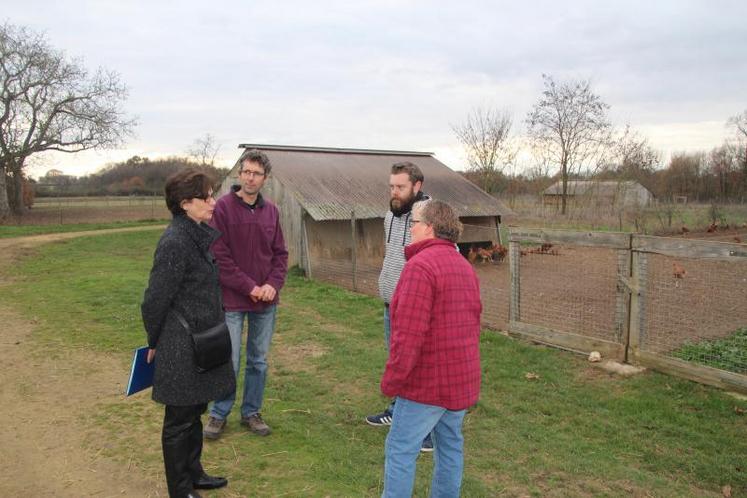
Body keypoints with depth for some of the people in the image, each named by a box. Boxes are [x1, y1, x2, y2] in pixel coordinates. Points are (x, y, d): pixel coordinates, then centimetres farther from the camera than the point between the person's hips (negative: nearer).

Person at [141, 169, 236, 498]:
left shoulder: (200, 236, 7)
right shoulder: (174, 242, -22)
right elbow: (155, 300, -18)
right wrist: (155, 343, -4)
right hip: (181, 350, -9)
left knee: (195, 412, 22)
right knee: (180, 420, 9)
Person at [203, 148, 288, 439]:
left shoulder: (271, 210, 5)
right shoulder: (224, 207, -9)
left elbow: (280, 253, 8)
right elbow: (219, 256, -12)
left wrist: (273, 284, -8)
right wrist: (249, 287, -14)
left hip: (266, 301, 4)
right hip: (232, 299, -4)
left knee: (259, 361, 14)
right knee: (229, 363, 6)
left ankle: (251, 412, 31)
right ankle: (218, 414, 27)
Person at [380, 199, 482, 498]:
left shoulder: (421, 265, -19)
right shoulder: (464, 266, 11)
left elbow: (409, 334, -24)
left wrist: (392, 380, -15)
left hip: (428, 381, -9)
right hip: (462, 378, 9)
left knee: (400, 449, 3)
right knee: (450, 446, 18)